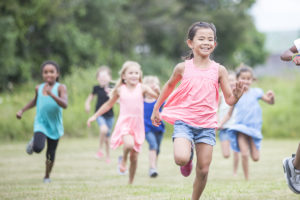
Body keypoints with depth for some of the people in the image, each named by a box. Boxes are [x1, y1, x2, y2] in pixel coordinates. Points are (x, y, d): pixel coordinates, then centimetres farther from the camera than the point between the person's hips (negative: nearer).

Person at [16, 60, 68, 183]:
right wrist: (22, 110, 15)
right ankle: (33, 143, 13)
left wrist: (51, 94, -39)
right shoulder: (39, 88, 0)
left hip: (55, 126, -1)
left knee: (51, 154, 10)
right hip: (40, 124, 1)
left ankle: (47, 176, 34)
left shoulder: (60, 88, -13)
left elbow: (65, 105, -28)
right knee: (38, 148, -24)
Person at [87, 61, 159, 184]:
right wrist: (95, 116, 20)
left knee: (134, 157, 5)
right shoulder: (120, 90, 4)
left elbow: (157, 96, -7)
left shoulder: (142, 88, 1)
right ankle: (123, 160, 1)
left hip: (137, 125, 1)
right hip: (124, 123, -1)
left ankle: (131, 182, 23)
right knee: (129, 144, -32)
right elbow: (108, 104, 17)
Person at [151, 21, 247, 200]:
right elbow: (169, 86, 19)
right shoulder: (183, 68, 0)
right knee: (181, 159, -24)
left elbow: (229, 100, 3)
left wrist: (237, 95, -19)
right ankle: (188, 154, 13)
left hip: (207, 124, 1)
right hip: (184, 121, -1)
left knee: (203, 170, 0)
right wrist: (156, 108, 24)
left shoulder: (219, 70, 1)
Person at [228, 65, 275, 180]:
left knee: (255, 158, -2)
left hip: (254, 128, 1)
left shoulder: (256, 92, 1)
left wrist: (271, 96, -20)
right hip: (240, 127, -1)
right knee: (244, 155, -16)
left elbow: (271, 102, 2)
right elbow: (229, 113, 8)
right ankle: (247, 179, -4)